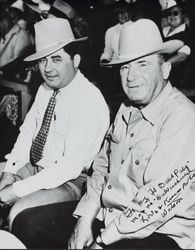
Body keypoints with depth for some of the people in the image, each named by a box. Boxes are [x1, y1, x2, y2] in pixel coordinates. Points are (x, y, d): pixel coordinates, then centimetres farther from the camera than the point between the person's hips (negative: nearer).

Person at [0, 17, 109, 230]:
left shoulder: (90, 102, -23)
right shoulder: (45, 89, 1)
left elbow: (70, 168, -25)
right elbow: (27, 131, 6)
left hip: (68, 181, -8)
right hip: (34, 168, 8)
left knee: (19, 214, -28)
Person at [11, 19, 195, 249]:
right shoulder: (127, 109, 8)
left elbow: (158, 201, -22)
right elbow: (102, 165, 9)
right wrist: (85, 219, -2)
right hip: (104, 212, 8)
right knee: (26, 224, 2)